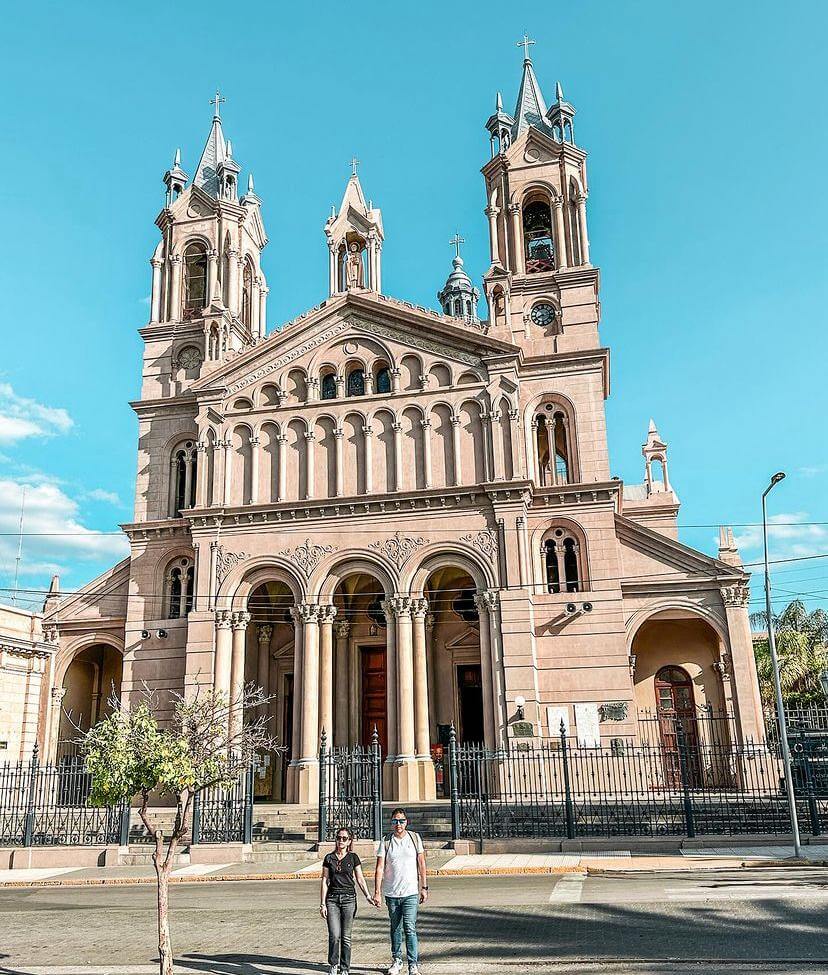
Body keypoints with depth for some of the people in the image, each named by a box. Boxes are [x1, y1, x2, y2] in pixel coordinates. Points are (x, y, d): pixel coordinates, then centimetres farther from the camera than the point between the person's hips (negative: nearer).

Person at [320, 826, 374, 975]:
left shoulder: (353, 857, 4)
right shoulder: (329, 858, 5)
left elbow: (360, 879, 5)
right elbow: (325, 881, 5)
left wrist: (368, 896, -6)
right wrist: (322, 904, 1)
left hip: (349, 898, 0)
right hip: (332, 899, 0)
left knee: (346, 937, 3)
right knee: (334, 935, -8)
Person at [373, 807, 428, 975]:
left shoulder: (415, 838, 1)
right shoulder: (385, 841, -2)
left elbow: (421, 865, 6)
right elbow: (379, 868, -3)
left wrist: (424, 887, 3)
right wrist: (376, 892, -9)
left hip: (410, 892, -1)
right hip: (391, 893, 1)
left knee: (410, 928, -10)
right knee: (395, 928, 13)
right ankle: (396, 960, 29)